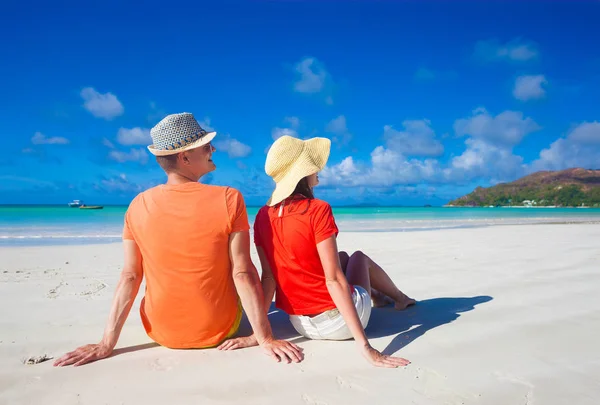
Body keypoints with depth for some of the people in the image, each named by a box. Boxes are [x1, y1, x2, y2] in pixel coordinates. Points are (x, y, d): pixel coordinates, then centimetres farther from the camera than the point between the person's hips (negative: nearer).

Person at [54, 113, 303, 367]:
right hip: (219, 331, -2)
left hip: (163, 334, 3)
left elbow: (129, 276, -10)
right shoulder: (229, 199, -19)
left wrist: (107, 344, -4)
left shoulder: (139, 205, -10)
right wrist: (265, 339, -15)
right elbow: (243, 273, -20)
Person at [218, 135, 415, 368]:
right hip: (339, 321, -5)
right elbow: (334, 280, -25)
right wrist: (365, 346, -23)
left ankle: (377, 295, 54)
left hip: (301, 325, 5)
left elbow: (268, 276, -8)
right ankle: (401, 298, 50)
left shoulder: (263, 216, -6)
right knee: (358, 257, 25)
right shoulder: (317, 210, -23)